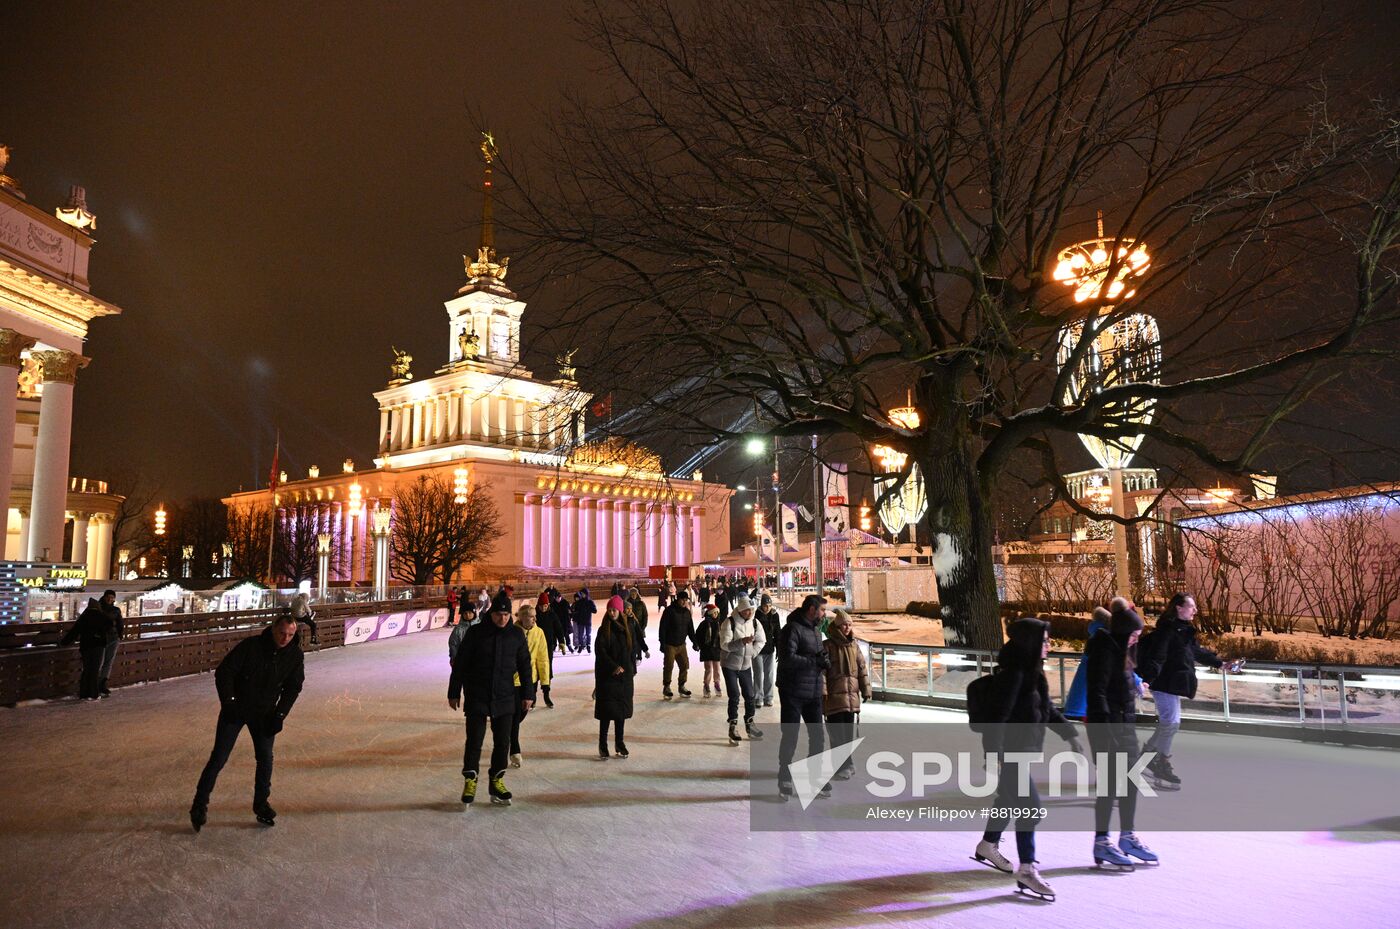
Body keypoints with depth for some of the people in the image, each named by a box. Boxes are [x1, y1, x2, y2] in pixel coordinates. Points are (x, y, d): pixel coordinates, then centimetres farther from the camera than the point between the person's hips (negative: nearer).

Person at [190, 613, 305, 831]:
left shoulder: (295, 655, -11)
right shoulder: (251, 645, -23)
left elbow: (293, 687, 0)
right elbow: (223, 671, -14)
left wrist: (280, 715, -6)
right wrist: (228, 702, -18)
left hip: (264, 714, 3)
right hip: (235, 710, -3)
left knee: (265, 758, 4)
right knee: (219, 758, 1)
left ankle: (261, 804, 21)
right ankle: (200, 805, 17)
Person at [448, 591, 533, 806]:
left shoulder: (517, 634, 0)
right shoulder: (476, 632, -7)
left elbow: (525, 666, 8)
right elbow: (460, 664, -1)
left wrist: (528, 694, 7)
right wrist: (454, 693, 0)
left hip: (505, 698, 3)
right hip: (477, 697, -2)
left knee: (503, 742, 7)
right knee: (474, 741, -2)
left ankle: (496, 781, 21)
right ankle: (470, 780, 14)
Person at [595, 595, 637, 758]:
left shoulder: (627, 629, 6)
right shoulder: (604, 630, -2)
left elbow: (633, 649, 11)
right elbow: (601, 651, -10)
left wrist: (632, 668, 6)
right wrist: (614, 666, -20)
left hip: (625, 675, 3)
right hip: (607, 676, -3)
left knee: (622, 709, 8)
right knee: (606, 710, -5)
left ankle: (619, 742, 19)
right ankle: (603, 745, 4)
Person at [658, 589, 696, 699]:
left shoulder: (687, 612, 8)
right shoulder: (669, 611, -12)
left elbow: (690, 628, 16)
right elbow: (662, 627, -14)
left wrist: (694, 641, 10)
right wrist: (662, 643, -17)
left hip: (682, 644, 6)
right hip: (670, 645, -6)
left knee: (685, 665, 6)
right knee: (668, 666, -2)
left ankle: (681, 686, 20)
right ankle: (666, 687, 12)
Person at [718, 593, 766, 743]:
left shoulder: (755, 623, -4)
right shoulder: (729, 623, -19)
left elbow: (760, 641, 9)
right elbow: (724, 644, -24)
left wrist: (752, 653, -4)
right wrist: (742, 641, -35)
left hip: (746, 665, 5)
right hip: (730, 665, -5)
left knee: (750, 696, 8)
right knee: (734, 696, -6)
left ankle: (749, 724, 25)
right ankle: (733, 727, 6)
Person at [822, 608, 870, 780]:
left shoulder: (854, 645, 10)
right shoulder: (827, 646, -7)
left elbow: (862, 668, 14)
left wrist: (865, 689, 11)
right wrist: (822, 691, -16)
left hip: (852, 695, 6)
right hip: (834, 696, -6)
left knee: (849, 732, 13)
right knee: (837, 734, -5)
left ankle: (847, 764, 25)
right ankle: (843, 767, 3)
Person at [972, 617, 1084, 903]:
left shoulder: (1032, 672, 7)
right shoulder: (1013, 674, -22)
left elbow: (1048, 709, 19)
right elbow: (999, 717, -25)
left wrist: (1069, 734, 19)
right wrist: (994, 756, -27)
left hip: (1023, 749, 10)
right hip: (1010, 750, -10)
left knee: (1010, 798, 22)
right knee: (1029, 805, -8)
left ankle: (988, 846, 41)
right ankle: (1027, 871, 0)